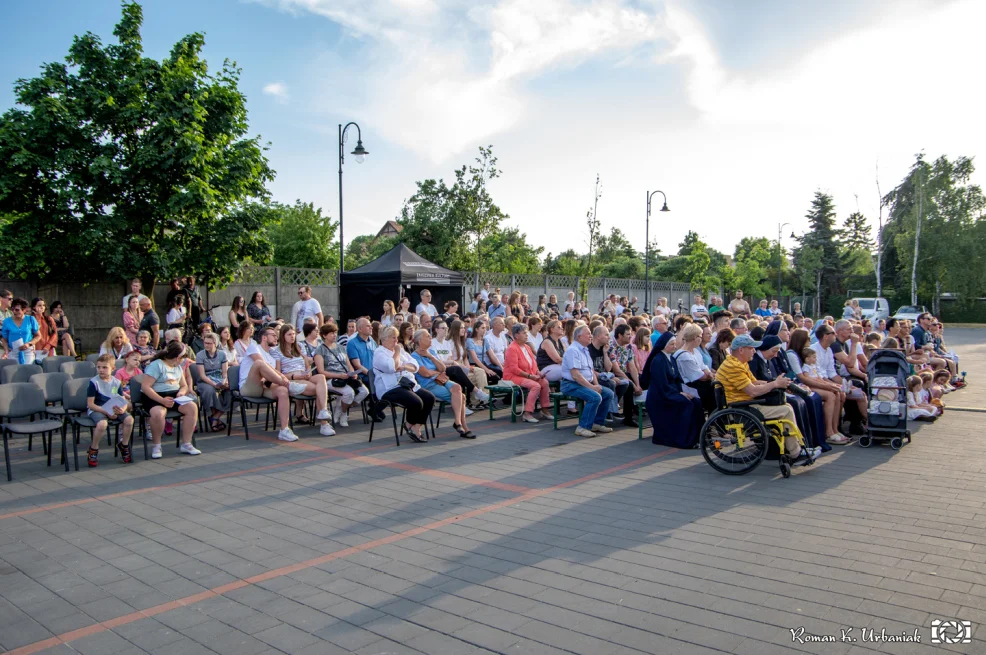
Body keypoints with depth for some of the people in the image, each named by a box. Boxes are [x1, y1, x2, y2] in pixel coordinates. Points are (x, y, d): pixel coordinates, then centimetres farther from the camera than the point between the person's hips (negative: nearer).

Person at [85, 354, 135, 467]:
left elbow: (123, 401, 6)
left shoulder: (117, 382, 4)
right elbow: (90, 404, -11)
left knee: (129, 419, -22)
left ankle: (124, 446, 2)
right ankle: (93, 450, -9)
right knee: (102, 423, -36)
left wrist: (122, 409, -18)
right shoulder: (94, 382, -8)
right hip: (96, 410, -4)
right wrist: (106, 412, -21)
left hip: (114, 409, 4)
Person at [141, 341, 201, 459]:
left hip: (174, 395, 7)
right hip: (155, 397, -6)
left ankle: (186, 444, -13)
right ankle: (156, 446, -13)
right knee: (158, 413, -38)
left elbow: (184, 386, 22)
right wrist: (162, 400, -26)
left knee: (192, 407, -21)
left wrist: (182, 392, -4)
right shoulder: (156, 365, -9)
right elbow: (145, 386, -17)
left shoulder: (178, 367, 16)